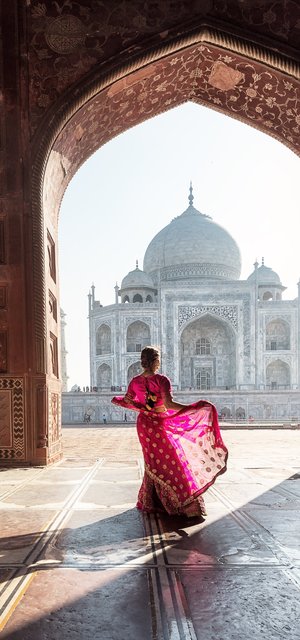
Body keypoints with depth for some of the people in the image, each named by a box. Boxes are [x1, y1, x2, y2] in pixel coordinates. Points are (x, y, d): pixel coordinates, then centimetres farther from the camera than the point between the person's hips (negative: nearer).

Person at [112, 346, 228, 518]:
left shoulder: (136, 381, -3)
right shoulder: (161, 380, -20)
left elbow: (127, 402, 6)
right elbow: (169, 404, -28)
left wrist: (116, 399, 30)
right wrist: (196, 407, -26)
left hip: (144, 425, 6)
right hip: (161, 426, -6)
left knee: (153, 462, 20)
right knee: (172, 461, 4)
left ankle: (149, 502, 28)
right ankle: (184, 503, 8)